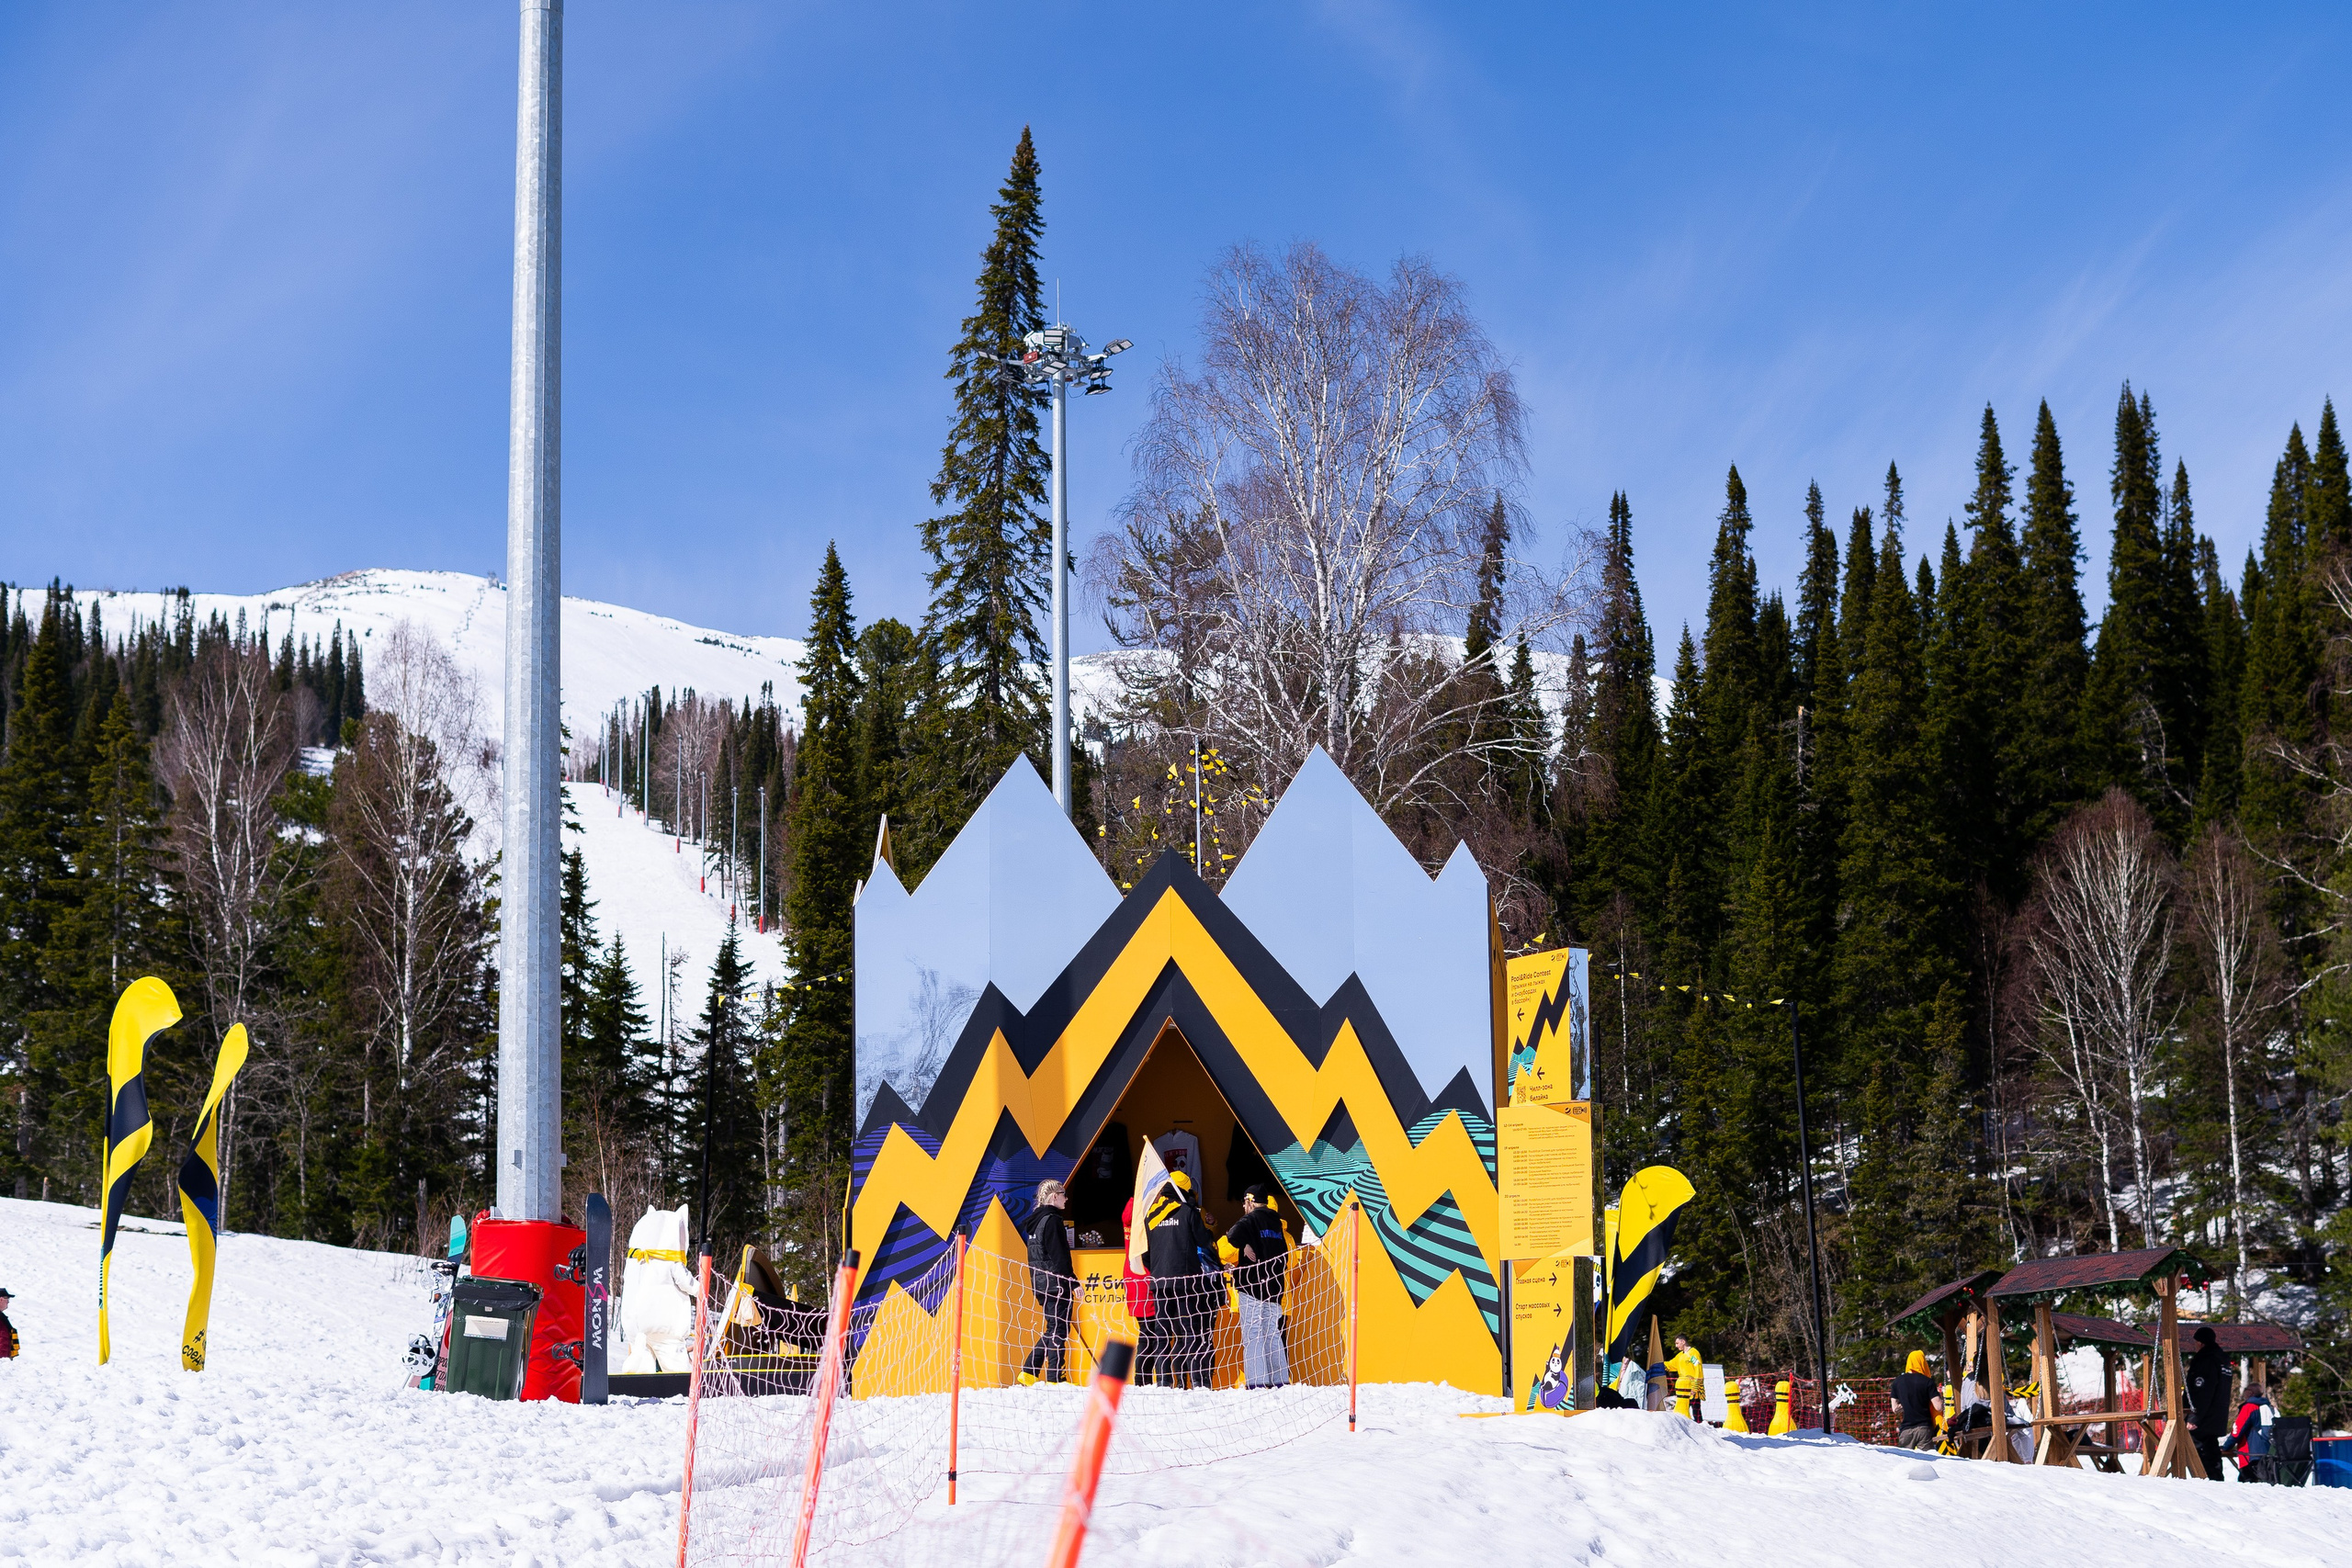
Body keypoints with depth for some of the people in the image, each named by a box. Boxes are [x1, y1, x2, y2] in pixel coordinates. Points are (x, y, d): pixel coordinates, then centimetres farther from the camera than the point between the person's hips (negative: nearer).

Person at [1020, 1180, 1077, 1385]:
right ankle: (1055, 1378, -7)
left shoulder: (1036, 1221, 16)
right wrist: (1073, 1282, -15)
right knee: (1058, 1330, -6)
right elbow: (1059, 1257, -17)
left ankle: (1028, 1372, 13)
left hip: (1040, 1284, 9)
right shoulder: (1051, 1220, -12)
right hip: (1056, 1284, -9)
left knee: (1052, 1329, 15)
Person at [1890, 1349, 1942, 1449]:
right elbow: (1938, 1407, -9)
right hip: (1924, 1428, -2)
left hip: (1905, 1430, 2)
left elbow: (1894, 1408, 7)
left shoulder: (1898, 1382, 4)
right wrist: (1940, 1395, 10)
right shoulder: (1927, 1382, -5)